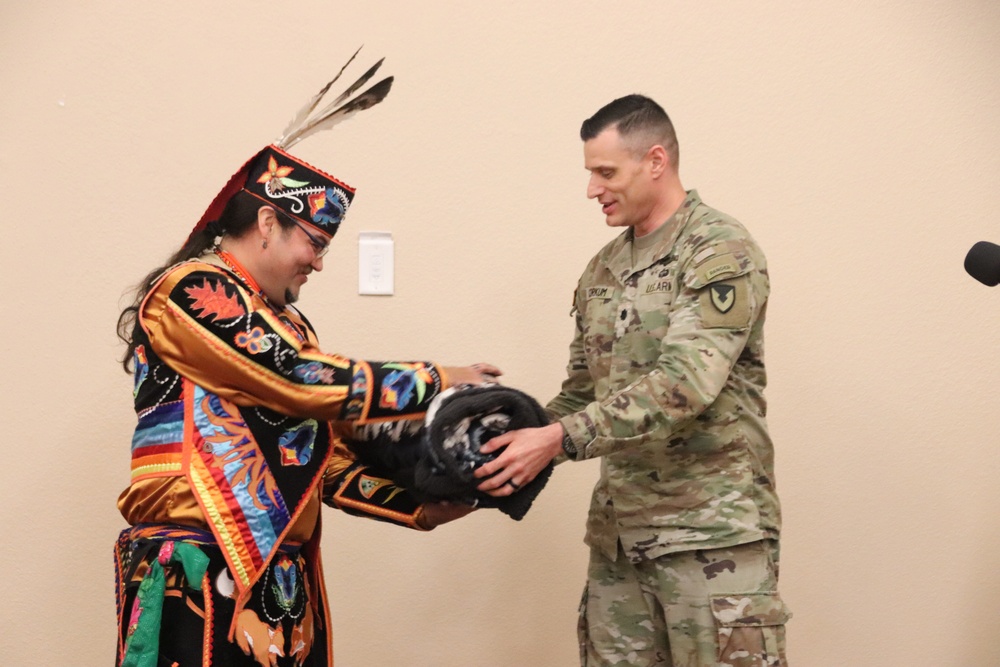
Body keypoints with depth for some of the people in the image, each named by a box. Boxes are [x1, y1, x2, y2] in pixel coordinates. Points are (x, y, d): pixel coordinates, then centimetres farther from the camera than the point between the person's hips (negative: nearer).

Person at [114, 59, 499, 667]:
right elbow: (306, 381, -17)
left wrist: (418, 507, 2)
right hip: (200, 575, -8)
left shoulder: (285, 322, 17)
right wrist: (436, 383, -8)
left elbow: (326, 455, 15)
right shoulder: (189, 294, -9)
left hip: (282, 574, 8)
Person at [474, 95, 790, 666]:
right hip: (619, 529, 7)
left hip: (713, 527, -6)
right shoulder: (604, 269, 13)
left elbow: (684, 384, -22)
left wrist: (561, 439, -26)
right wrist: (524, 455, 2)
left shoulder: (721, 252, -10)